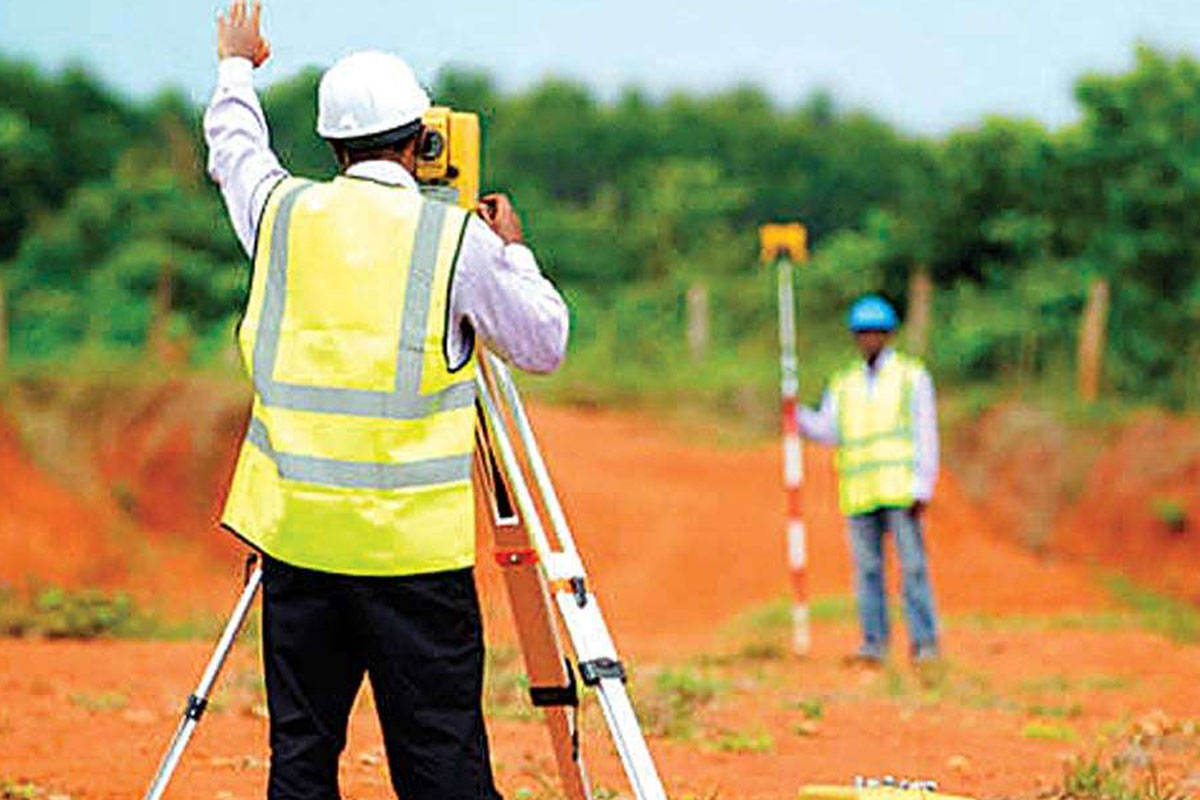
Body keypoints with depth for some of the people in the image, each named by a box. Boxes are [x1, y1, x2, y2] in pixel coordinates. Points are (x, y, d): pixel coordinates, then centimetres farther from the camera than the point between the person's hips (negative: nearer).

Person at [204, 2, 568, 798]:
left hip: (298, 535, 3)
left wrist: (238, 67, 46)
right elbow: (545, 342, 5)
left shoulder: (284, 212, 4)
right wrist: (513, 251, 21)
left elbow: (234, 145, 27)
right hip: (414, 545, -3)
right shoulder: (457, 239, -6)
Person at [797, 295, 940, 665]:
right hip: (859, 492, 3)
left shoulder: (912, 376, 7)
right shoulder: (843, 383, 17)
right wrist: (797, 415, -12)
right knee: (867, 568, 1)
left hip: (902, 491, -3)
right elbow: (827, 431, 6)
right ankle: (874, 644, 4)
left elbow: (926, 436, 1)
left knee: (913, 565, -6)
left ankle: (924, 643, -4)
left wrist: (922, 488, -7)